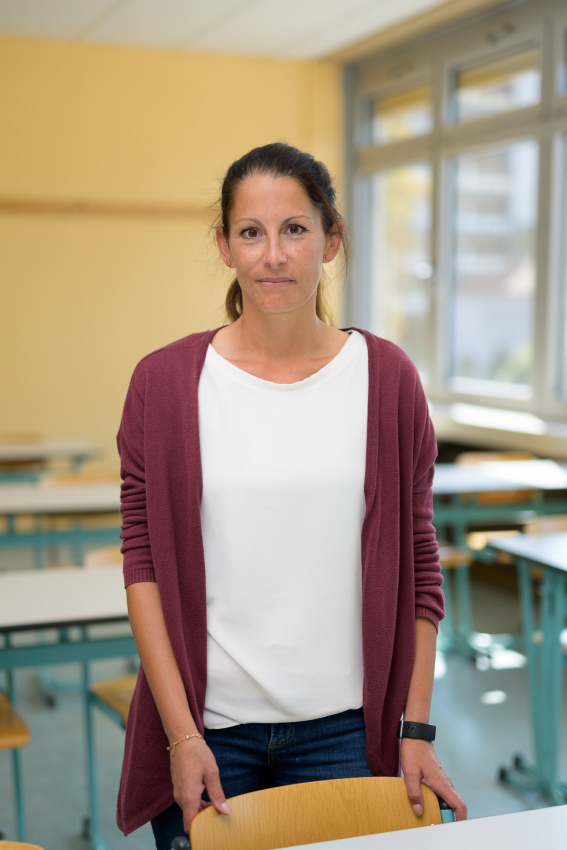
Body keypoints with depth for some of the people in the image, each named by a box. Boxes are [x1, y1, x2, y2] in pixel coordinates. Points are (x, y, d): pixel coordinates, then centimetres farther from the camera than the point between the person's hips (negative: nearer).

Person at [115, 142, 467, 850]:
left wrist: (416, 729, -1)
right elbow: (145, 565, -5)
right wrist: (182, 735, -9)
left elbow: (416, 564, 1)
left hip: (342, 727, 1)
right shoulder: (164, 382, -4)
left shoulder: (387, 378, -2)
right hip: (208, 722, 0)